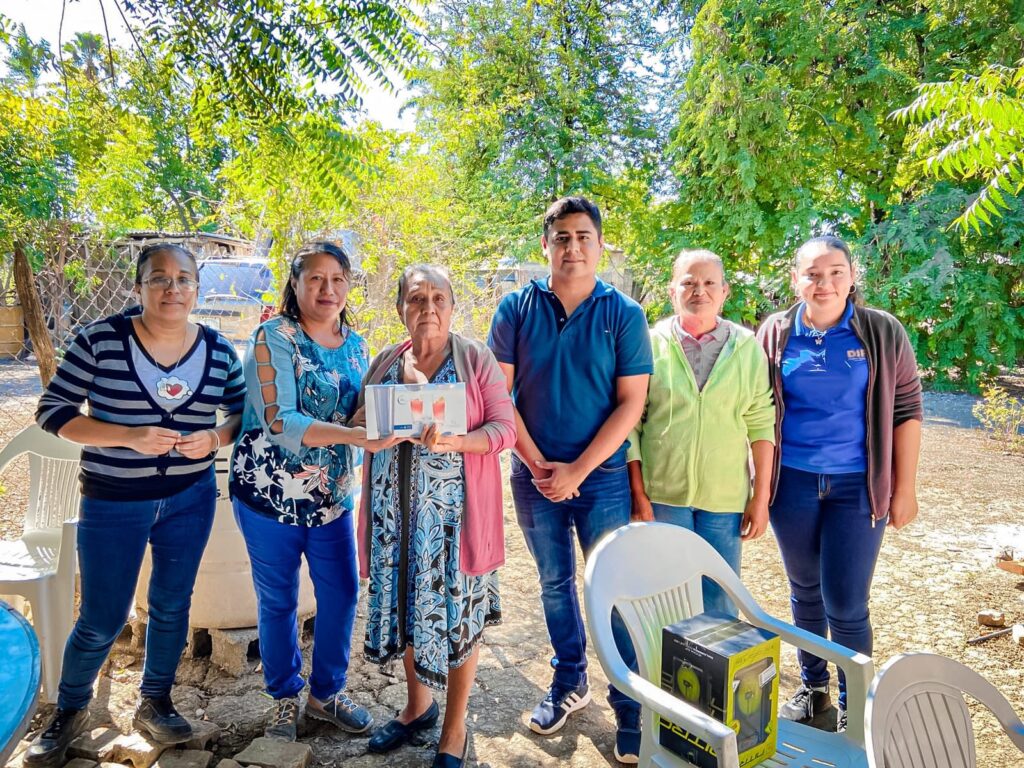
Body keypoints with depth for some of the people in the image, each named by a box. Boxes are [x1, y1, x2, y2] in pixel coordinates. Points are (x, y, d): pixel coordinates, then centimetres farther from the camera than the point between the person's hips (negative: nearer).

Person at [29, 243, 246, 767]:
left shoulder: (219, 351, -4)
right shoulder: (100, 339, -12)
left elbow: (244, 414, 6)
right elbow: (51, 411, -11)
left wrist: (215, 437, -16)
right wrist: (130, 436, -23)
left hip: (191, 498, 3)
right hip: (113, 503, -2)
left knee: (172, 606, 15)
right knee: (101, 621, 8)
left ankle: (155, 704, 38)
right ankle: (69, 711, 36)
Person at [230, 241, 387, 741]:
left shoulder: (354, 343, 6)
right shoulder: (273, 337, -13)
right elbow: (280, 422, -23)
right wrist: (356, 435, -34)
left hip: (333, 494, 5)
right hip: (271, 491, -5)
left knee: (342, 593, 9)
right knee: (278, 600, 10)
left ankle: (326, 692, 31)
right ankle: (285, 697, 32)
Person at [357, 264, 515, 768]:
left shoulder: (476, 359, -3)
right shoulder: (384, 363, 9)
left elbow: (504, 428, -8)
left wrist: (452, 441, -24)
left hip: (453, 509, -3)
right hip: (396, 508, 4)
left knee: (455, 608, 3)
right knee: (405, 602, 12)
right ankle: (418, 704, 37)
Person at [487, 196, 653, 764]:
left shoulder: (624, 314, -5)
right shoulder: (517, 308, -2)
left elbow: (631, 403, -8)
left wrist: (577, 471, -13)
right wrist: (539, 466, -7)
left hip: (602, 477, -2)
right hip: (534, 476, 2)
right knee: (555, 584, 16)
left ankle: (631, 710, 18)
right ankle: (569, 684, 35)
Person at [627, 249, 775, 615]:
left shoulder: (747, 348, 1)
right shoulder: (651, 344, -4)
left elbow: (761, 426, 2)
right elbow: (631, 423, -2)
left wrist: (761, 497, 0)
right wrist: (638, 493, -5)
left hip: (726, 496, 1)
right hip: (662, 493, -1)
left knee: (721, 601, 10)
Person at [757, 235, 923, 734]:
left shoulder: (882, 332, -4)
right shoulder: (775, 333, 0)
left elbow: (906, 409, -1)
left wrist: (904, 487, -2)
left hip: (857, 485, -2)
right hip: (792, 483, 2)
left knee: (846, 605, -2)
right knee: (804, 593, 15)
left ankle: (853, 707, 20)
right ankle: (813, 690, 35)